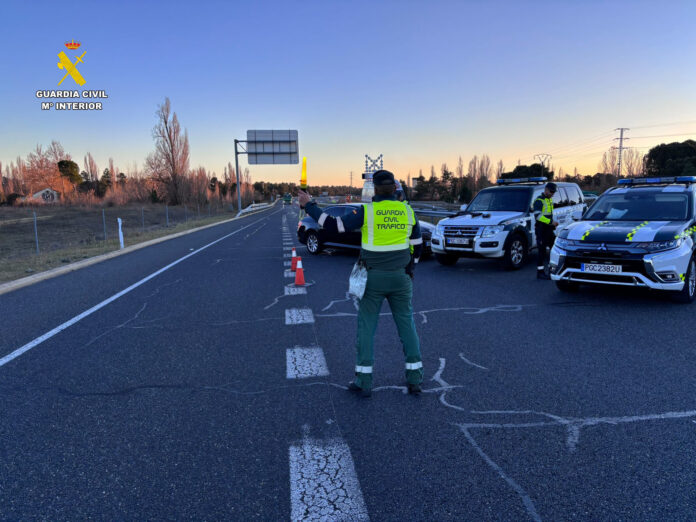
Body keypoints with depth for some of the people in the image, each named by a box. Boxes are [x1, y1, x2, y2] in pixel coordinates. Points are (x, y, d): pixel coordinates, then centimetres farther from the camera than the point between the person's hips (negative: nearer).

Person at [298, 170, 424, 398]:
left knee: (366, 327, 7)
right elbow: (417, 245, 10)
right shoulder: (408, 211, 3)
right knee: (407, 325, 12)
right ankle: (414, 378, 14)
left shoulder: (367, 211, -10)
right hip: (401, 278, 3)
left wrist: (309, 206, -1)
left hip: (373, 278, -3)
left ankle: (364, 381, 10)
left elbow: (335, 226, -11)